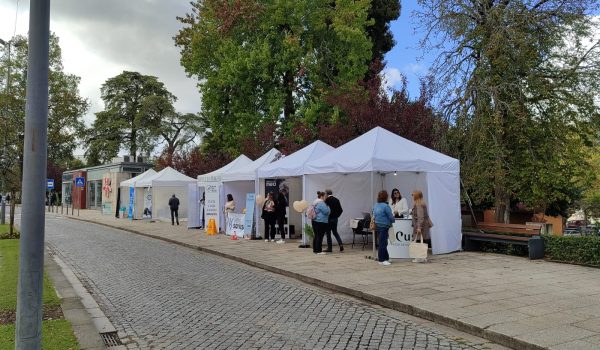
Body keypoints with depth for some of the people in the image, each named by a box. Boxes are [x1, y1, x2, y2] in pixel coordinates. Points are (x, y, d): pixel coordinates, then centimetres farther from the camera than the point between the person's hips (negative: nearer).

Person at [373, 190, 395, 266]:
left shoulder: (376, 205, 7)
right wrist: (393, 221, 8)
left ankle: (386, 258, 26)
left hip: (377, 226, 8)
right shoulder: (385, 206, -16)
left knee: (382, 242, 16)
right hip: (384, 226, -8)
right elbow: (391, 216, -12)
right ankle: (381, 260, 2)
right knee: (383, 243, -2)